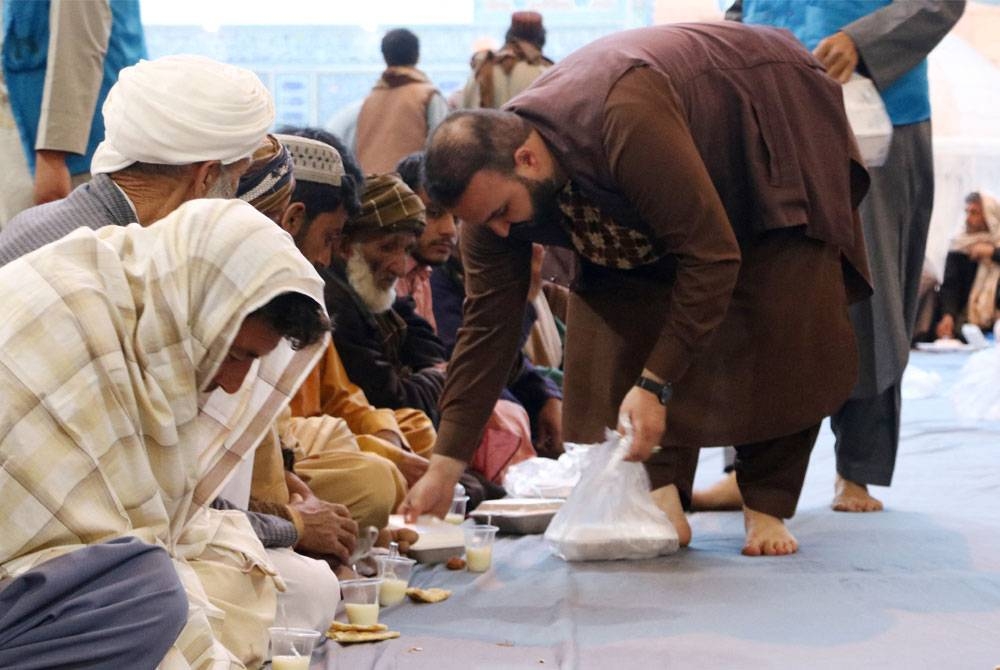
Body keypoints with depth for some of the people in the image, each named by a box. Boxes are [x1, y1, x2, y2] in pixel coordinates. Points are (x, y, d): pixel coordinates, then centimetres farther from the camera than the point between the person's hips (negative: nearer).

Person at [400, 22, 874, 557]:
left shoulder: (628, 125, -46)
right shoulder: (492, 182, -22)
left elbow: (711, 256, -38)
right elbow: (487, 324, -16)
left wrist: (655, 386, -37)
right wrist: (442, 469, -18)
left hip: (776, 131, -6)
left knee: (786, 324, -16)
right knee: (615, 314, -13)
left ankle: (766, 504, -4)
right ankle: (661, 489, -9)